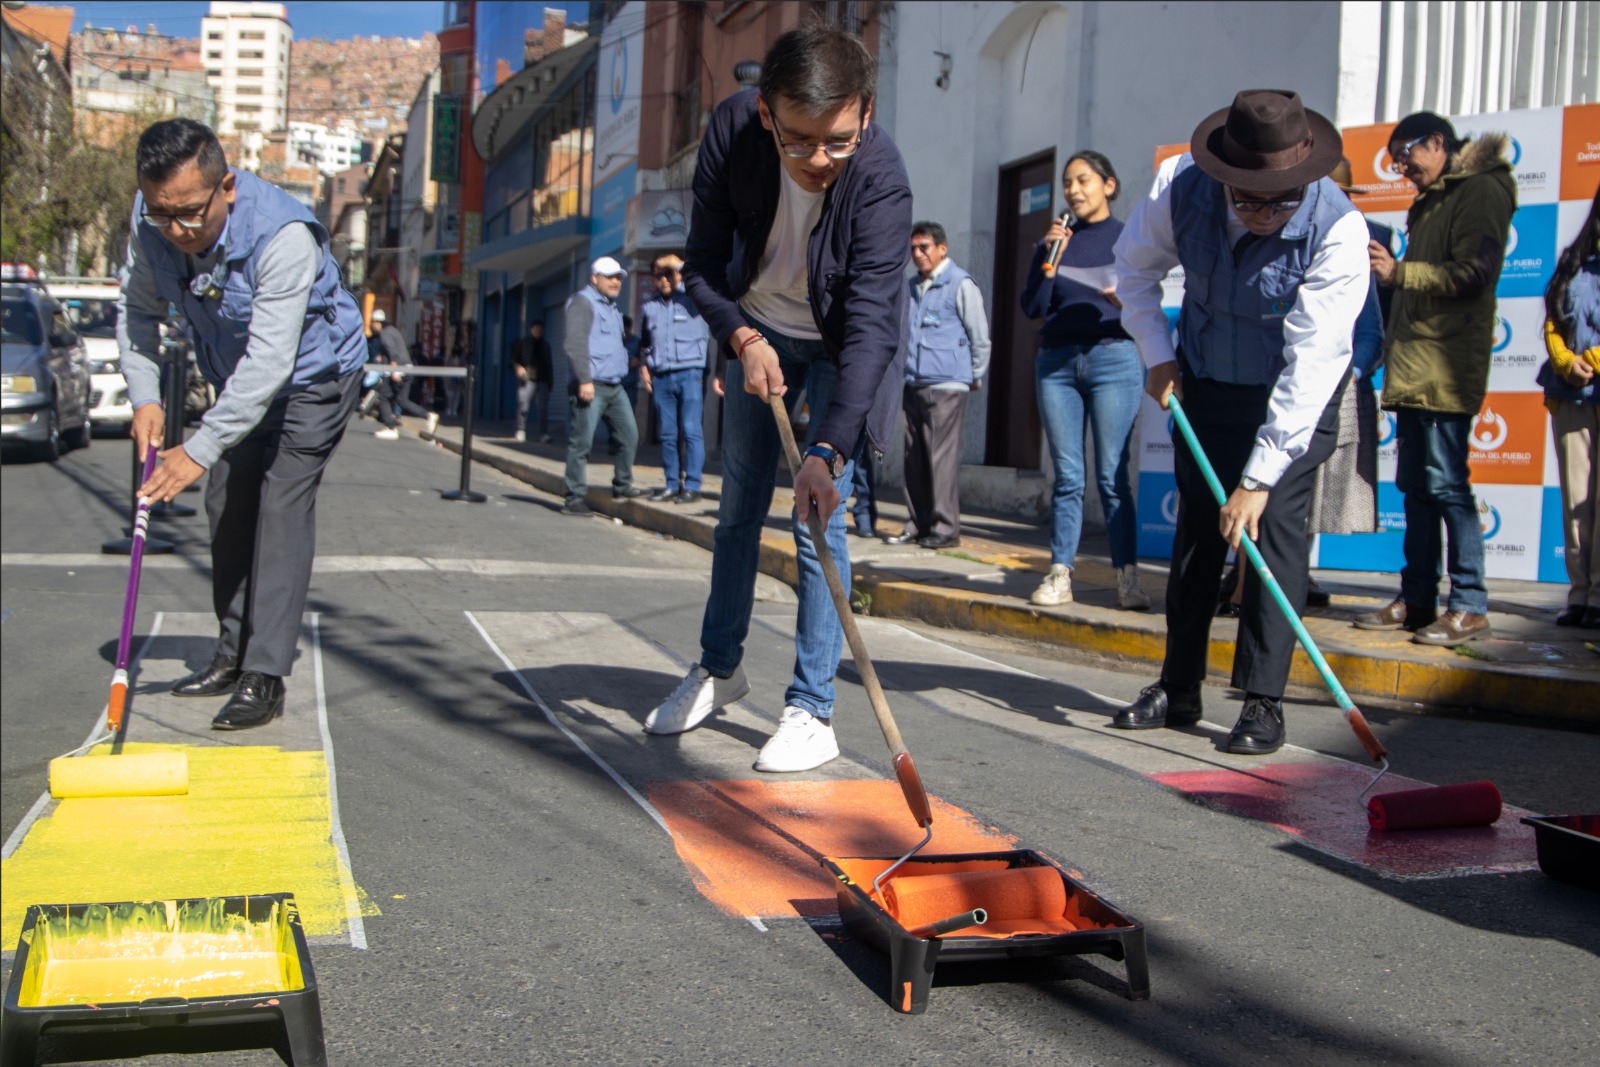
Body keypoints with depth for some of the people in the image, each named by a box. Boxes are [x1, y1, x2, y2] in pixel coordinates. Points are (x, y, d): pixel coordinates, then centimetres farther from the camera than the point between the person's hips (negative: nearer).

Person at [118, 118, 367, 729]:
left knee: (282, 506, -16)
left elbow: (269, 363, -39)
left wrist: (200, 450, -41)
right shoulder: (151, 222, -17)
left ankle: (265, 677, -15)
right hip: (235, 378, 7)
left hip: (313, 375, -7)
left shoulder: (284, 236, -37)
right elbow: (138, 311, 0)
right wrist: (144, 396, -14)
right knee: (226, 506, 7)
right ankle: (233, 653, 19)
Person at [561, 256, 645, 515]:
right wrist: (584, 380, -22)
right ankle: (574, 499, -4)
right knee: (581, 442, -6)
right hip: (590, 386, -9)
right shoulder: (583, 302, -7)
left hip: (614, 386, 9)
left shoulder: (611, 306, 22)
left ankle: (622, 486, 22)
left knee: (628, 435, 9)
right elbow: (575, 344, -16)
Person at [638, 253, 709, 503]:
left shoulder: (693, 298, 3)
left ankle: (692, 486, -8)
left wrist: (676, 264, -8)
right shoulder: (649, 306, 16)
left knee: (691, 431, -9)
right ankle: (672, 484, 11)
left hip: (690, 373, -4)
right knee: (668, 434, 6)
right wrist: (644, 366, 12)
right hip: (661, 377, 4)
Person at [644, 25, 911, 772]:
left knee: (818, 521, -11)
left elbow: (871, 327, -38)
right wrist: (743, 339, -29)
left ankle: (812, 711, -2)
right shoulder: (732, 131, -24)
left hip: (838, 347, -3)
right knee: (738, 507, 12)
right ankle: (719, 668, 31)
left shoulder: (881, 179, -34)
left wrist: (828, 451, -47)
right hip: (757, 333, 4)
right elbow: (703, 264, -13)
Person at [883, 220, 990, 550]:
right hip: (914, 385, 7)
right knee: (915, 458, 7)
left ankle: (946, 527, -4)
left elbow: (980, 337, -2)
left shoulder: (961, 285, -4)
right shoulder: (913, 287, 17)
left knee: (942, 457, -8)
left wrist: (975, 377, 3)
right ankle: (918, 524, 13)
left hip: (946, 386, -7)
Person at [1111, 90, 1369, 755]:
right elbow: (1135, 267, 1)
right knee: (1196, 525, 5)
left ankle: (1263, 702, -6)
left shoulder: (1338, 229, -31)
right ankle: (1178, 689, 15)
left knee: (1274, 525, -13)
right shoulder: (1180, 186, -21)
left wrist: (1259, 478, -35)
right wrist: (1156, 355, -6)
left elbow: (1311, 364, -32)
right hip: (1204, 381, 3)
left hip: (1298, 393, -3)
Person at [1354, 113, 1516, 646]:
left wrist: (1400, 272, -20)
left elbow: (1474, 274, -17)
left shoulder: (1479, 191, -6)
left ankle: (1470, 607, -6)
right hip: (1413, 367, 10)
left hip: (1445, 369, -10)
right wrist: (1392, 346, 21)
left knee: (1447, 485, -10)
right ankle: (1416, 601, 15)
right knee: (1415, 486, 10)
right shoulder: (1432, 202, 24)